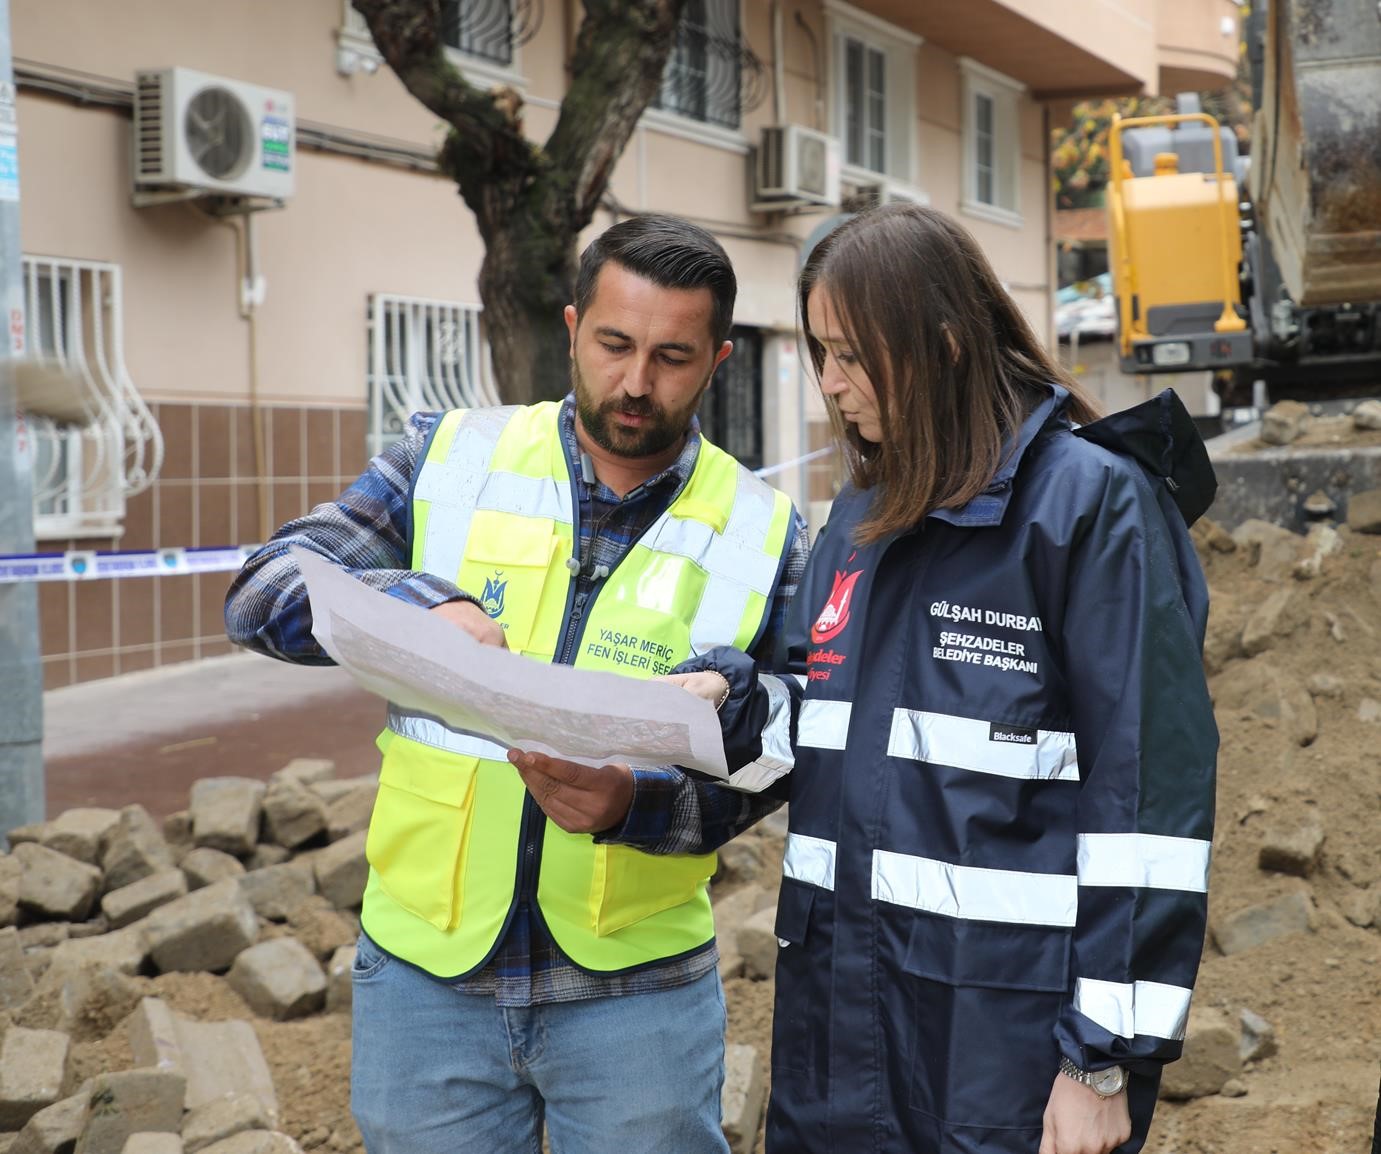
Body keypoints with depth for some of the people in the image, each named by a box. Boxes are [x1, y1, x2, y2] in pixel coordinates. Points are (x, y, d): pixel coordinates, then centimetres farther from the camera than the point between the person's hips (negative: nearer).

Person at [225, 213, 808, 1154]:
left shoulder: (763, 533, -2)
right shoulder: (450, 459, 0)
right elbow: (263, 596, -7)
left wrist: (637, 803, -22)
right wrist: (415, 606, -26)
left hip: (641, 994, -1)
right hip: (425, 968, 1)